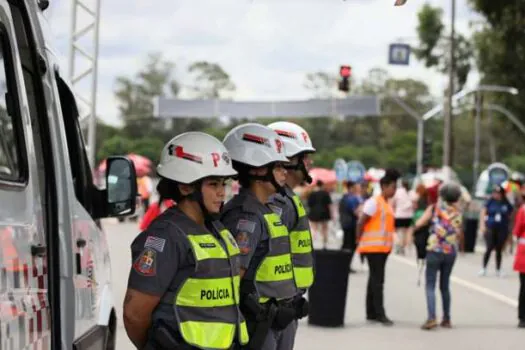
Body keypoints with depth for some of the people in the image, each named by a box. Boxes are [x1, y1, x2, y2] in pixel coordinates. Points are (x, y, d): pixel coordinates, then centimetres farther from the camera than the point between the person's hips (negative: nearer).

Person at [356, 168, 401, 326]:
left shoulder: (386, 204, 16)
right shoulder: (374, 202, -11)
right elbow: (361, 222, -13)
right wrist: (360, 241, -8)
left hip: (383, 247, 9)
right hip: (374, 247, -9)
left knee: (375, 279, 11)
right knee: (377, 280, -10)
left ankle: (371, 313, 16)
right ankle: (380, 313, -11)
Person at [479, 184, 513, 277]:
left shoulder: (506, 203, -1)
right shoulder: (490, 201, -4)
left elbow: (510, 215, 10)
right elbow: (483, 212, 0)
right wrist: (482, 225, -6)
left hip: (502, 229, 1)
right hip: (490, 228, -1)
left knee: (499, 250, 8)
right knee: (489, 248, -9)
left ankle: (498, 270, 19)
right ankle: (484, 268, 3)